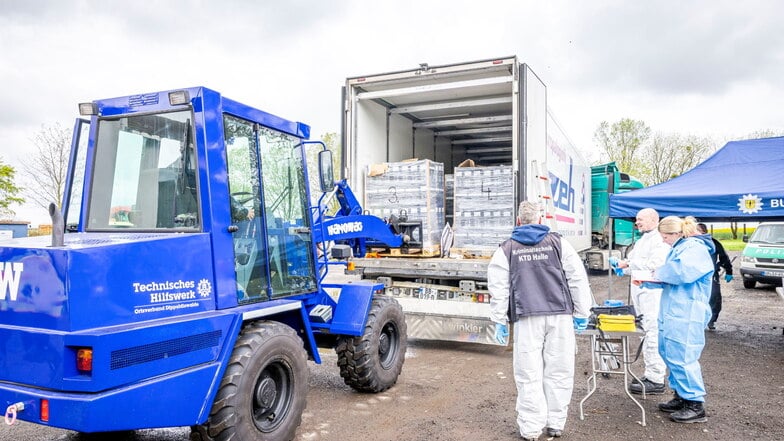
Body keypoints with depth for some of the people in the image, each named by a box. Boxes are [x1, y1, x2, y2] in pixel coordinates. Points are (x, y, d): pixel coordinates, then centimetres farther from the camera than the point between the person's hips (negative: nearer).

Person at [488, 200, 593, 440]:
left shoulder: (507, 249, 8)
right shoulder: (557, 242, 9)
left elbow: (498, 287, 5)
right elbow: (578, 278, 8)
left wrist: (500, 321, 9)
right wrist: (581, 313, 13)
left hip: (527, 318, -1)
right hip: (560, 315, 1)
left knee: (529, 375, 3)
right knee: (559, 371, 9)